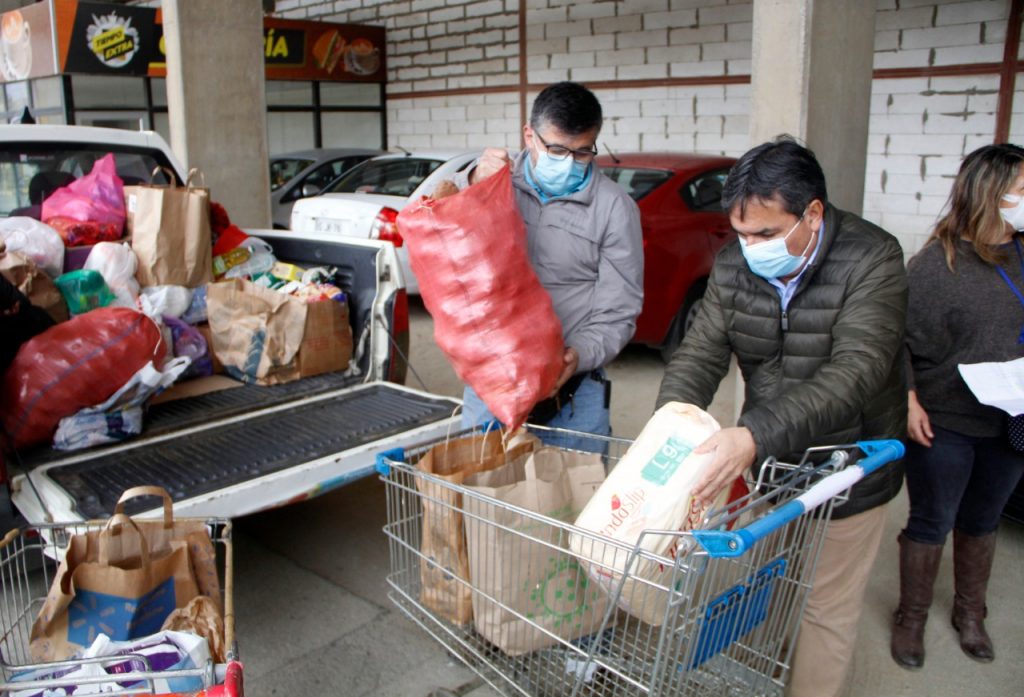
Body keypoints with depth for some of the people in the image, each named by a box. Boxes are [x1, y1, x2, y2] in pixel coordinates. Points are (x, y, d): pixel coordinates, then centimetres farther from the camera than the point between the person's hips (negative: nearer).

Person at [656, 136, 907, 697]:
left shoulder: (871, 259, -22)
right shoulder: (733, 264, -7)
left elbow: (856, 372, -33)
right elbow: (701, 352, -10)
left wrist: (756, 437, -45)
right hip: (763, 464, 4)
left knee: (824, 606, 9)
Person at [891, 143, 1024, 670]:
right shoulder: (937, 263, -14)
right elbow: (900, 338, -13)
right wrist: (908, 401, -20)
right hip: (944, 427, -5)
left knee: (981, 523, 21)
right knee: (931, 524, 8)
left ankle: (970, 614, 41)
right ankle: (911, 620, 28)